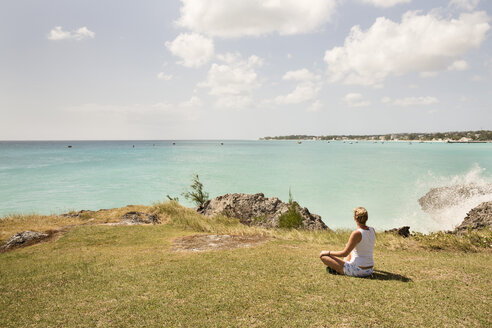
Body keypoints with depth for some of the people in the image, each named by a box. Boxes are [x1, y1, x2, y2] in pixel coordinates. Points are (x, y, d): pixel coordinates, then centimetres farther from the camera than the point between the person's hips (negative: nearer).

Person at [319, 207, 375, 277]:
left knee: (323, 255, -3)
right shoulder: (372, 230, 0)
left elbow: (344, 253, -18)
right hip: (370, 270, 8)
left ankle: (336, 268, 22)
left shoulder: (356, 233, -23)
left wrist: (328, 252, -5)